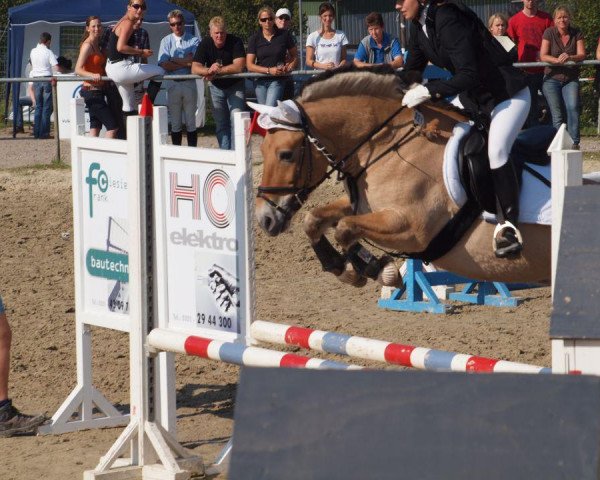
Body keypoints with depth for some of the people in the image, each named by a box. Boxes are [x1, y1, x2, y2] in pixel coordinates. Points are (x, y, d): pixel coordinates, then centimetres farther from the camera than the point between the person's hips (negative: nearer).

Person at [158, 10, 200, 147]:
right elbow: (164, 65, -7)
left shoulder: (194, 40, 2)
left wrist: (174, 60, -8)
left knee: (191, 122, 5)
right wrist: (185, 63, -11)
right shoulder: (166, 41, 5)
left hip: (189, 83, -1)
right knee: (175, 124, 6)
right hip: (173, 85, 1)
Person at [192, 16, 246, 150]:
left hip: (235, 86, -3)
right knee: (221, 124, 6)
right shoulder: (205, 44, -11)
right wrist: (209, 70, -40)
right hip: (216, 87, 3)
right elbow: (195, 68, -19)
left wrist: (217, 70, -32)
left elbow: (239, 66, -30)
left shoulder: (235, 42, -19)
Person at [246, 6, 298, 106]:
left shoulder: (284, 35, 0)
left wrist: (289, 67, -10)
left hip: (277, 80, -3)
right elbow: (249, 65, -3)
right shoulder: (254, 39, 1)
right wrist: (269, 70, -15)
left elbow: (294, 56, 11)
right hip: (260, 81, 3)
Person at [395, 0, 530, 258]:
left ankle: (508, 226, -20)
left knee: (496, 150, -26)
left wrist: (428, 91, -38)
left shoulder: (449, 21, -28)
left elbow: (468, 75, -34)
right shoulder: (420, 27, 0)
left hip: (508, 96, -10)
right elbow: (411, 71, 13)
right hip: (472, 97, 10)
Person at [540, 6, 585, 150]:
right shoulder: (549, 33, -3)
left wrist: (569, 57, -27)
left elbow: (582, 55, -7)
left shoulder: (576, 34, 1)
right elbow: (543, 56, -10)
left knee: (573, 108, -19)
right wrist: (557, 60, -28)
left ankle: (574, 143, -20)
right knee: (557, 115, -5)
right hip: (552, 78, 0)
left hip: (571, 79, 0)